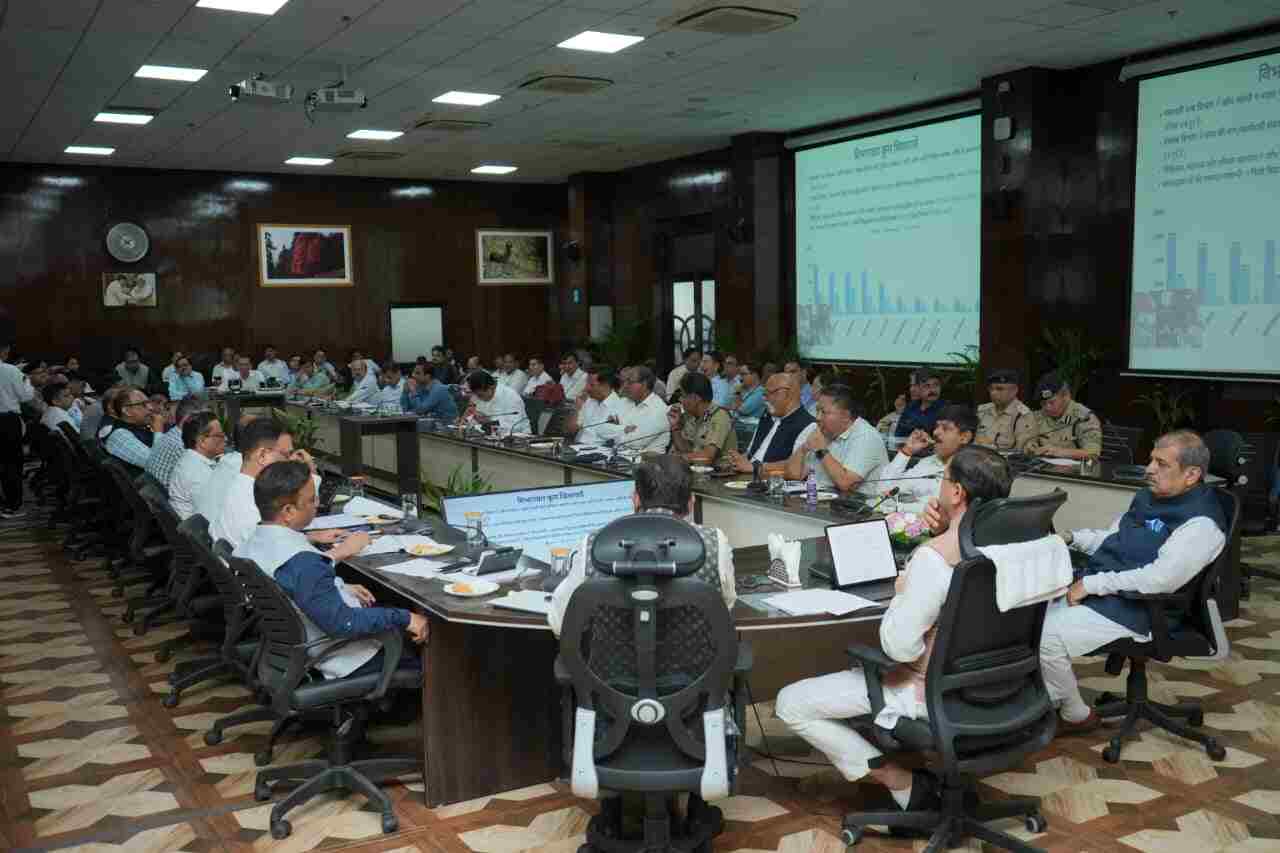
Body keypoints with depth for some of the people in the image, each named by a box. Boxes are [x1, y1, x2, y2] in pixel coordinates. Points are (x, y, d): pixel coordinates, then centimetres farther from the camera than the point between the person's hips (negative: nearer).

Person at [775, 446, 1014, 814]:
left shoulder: (934, 557, -29)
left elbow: (899, 646, -29)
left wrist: (901, 594, -11)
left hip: (936, 694, -8)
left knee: (790, 703, -4)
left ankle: (905, 785, 0)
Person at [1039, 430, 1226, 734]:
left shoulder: (1200, 523, -17)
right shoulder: (1149, 497, 13)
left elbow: (1160, 579, -28)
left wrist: (1092, 584, -25)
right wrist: (1072, 538, 8)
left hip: (1133, 611, -10)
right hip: (1095, 589, 10)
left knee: (1046, 639, -20)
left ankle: (1076, 716, 4)